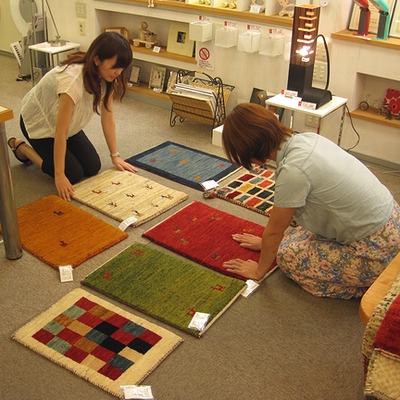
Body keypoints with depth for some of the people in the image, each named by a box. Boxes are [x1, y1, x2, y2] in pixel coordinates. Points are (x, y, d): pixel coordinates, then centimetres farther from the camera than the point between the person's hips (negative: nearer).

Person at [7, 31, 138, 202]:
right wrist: (59, 175, -31)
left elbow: (107, 118, -6)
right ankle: (21, 147, 8)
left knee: (93, 168, -1)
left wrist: (115, 156, -6)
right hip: (39, 123, -7)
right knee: (73, 175, -11)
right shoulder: (72, 80, -40)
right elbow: (60, 132, -35)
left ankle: (47, 150, 22)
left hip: (70, 124, 7)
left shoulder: (106, 77, -17)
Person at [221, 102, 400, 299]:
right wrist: (267, 241, 23)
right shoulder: (305, 138, -3)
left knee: (287, 255, 2)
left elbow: (274, 231, -11)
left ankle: (371, 285, 5)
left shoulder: (293, 170, -27)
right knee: (290, 238, 16)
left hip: (376, 251, -8)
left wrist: (258, 271, 6)